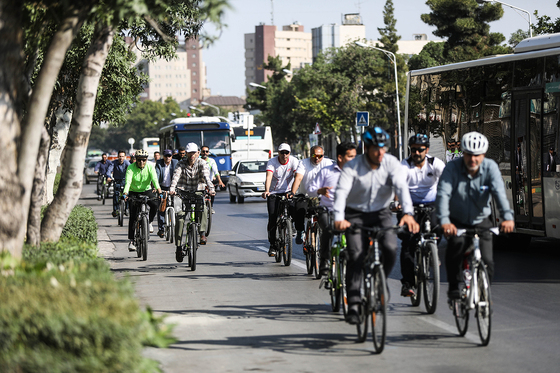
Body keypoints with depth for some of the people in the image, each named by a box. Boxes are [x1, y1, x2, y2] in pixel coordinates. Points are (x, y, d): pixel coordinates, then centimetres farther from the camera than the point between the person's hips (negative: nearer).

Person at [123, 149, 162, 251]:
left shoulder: (150, 166, -14)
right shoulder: (131, 168, -17)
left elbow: (155, 180, -25)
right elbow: (128, 181, -30)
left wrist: (160, 192, -40)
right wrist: (125, 194, -47)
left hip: (146, 191, 1)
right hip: (134, 192, -1)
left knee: (155, 204, -29)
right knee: (133, 217, -10)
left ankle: (149, 222, -2)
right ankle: (131, 241, -7)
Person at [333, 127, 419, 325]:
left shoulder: (392, 163, -13)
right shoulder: (352, 167, -17)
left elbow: (402, 187, -26)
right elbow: (341, 191, -30)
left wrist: (408, 213, -44)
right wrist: (339, 218, -48)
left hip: (381, 213, 2)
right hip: (356, 214, -2)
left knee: (390, 248, -21)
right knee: (356, 256, -15)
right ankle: (353, 304, -11)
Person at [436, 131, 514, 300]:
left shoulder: (490, 167, -14)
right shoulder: (452, 168, -18)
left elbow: (499, 192, -27)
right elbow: (443, 193, -29)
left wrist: (507, 216, -45)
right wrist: (444, 221, -47)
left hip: (481, 221, 2)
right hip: (457, 221, -2)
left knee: (486, 261, -10)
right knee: (456, 244, -31)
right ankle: (453, 286, -13)